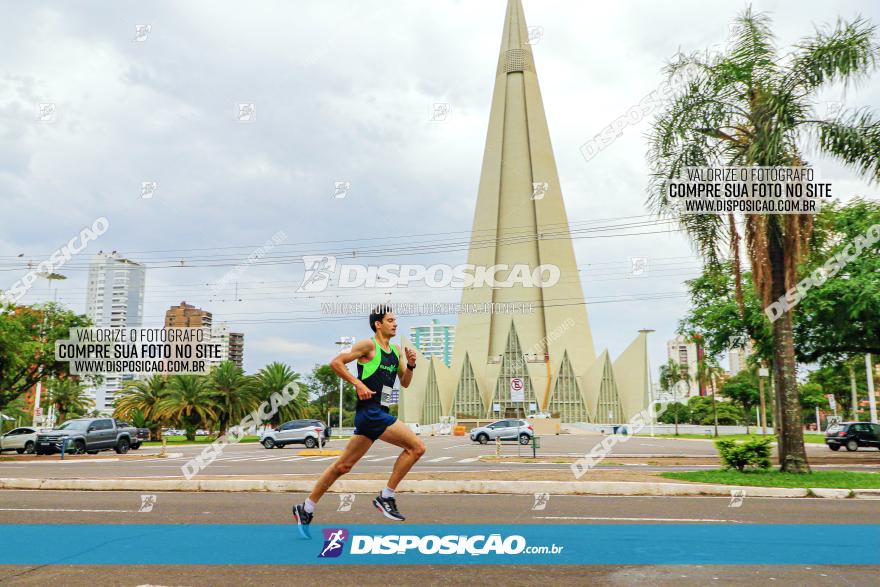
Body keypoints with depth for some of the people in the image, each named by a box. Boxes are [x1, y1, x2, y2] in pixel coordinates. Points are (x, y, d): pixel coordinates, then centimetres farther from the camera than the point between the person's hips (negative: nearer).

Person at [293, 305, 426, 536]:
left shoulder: (395, 350, 17)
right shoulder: (368, 345, -6)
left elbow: (405, 383, 19)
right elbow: (336, 362, -9)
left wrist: (410, 365, 1)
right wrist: (358, 383, -15)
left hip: (379, 413, 8)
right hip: (370, 411, -8)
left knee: (343, 465, 12)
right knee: (416, 447, -12)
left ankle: (306, 509, 21)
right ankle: (386, 497, -2)